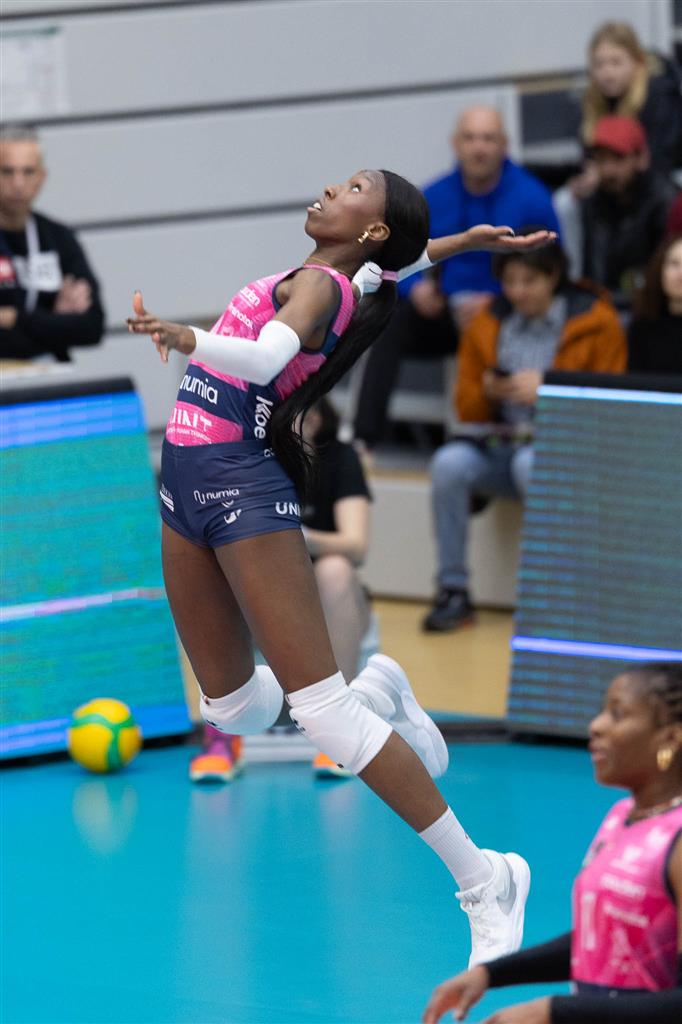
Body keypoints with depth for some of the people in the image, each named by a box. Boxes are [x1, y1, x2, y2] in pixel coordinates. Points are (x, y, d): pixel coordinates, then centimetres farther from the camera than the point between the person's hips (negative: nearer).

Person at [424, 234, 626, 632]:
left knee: (531, 464, -38)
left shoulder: (596, 323, 0)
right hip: (498, 445, 4)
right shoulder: (487, 324, 13)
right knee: (450, 463, -27)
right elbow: (467, 408, 16)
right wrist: (487, 393, -8)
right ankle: (453, 591, -20)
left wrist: (546, 392, -16)